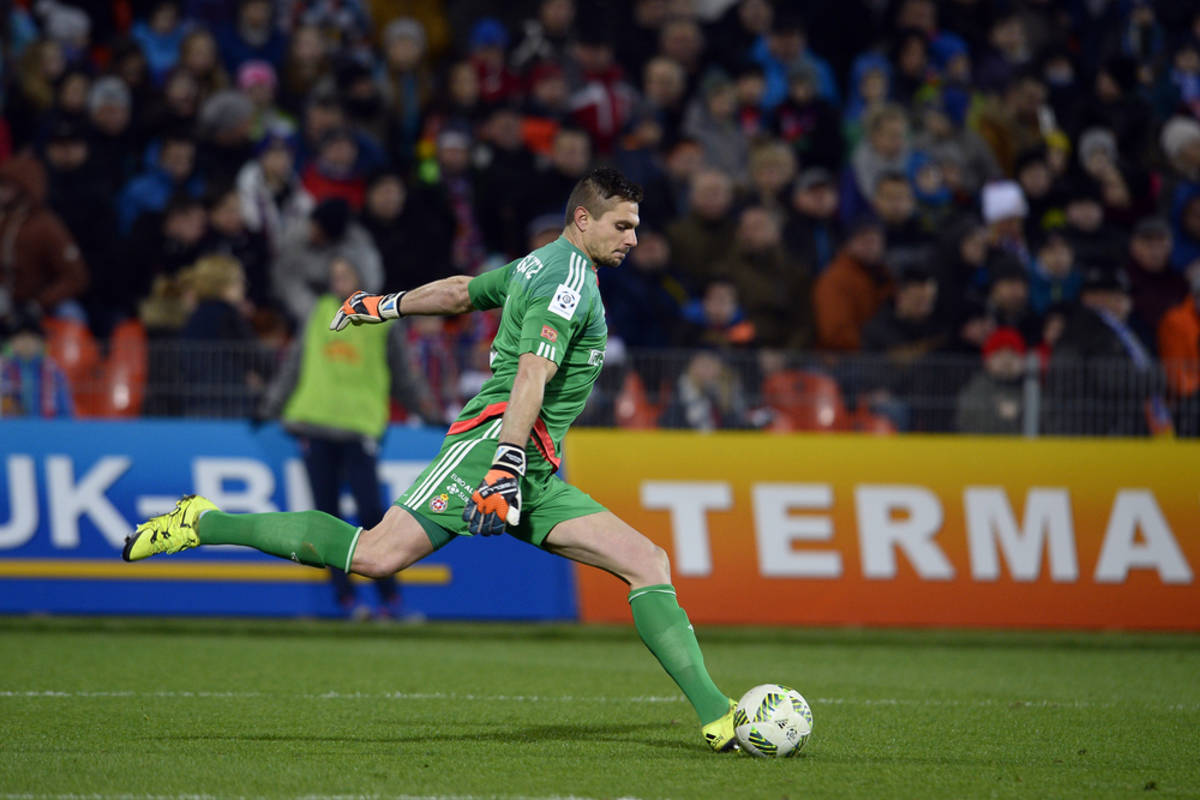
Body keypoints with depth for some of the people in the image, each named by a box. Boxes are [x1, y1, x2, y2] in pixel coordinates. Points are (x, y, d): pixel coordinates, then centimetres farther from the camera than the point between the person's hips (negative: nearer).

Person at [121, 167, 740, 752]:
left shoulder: (541, 267, 23)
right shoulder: (570, 279, -8)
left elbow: (461, 290, 36)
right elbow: (531, 375, -19)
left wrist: (386, 305, 50)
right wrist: (505, 466, -29)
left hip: (534, 475, 10)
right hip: (491, 438, -10)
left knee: (648, 562, -2)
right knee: (376, 555, -21)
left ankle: (716, 717, -10)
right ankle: (203, 523, -8)